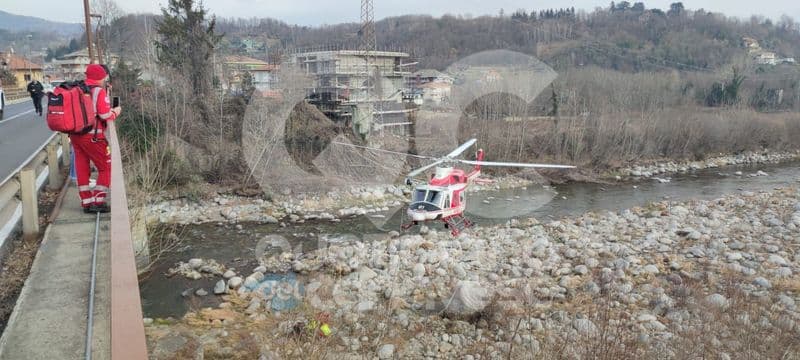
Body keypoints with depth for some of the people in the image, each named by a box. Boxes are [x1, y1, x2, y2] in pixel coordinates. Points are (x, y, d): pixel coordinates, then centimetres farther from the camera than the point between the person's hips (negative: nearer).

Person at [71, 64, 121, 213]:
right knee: (106, 167, 7)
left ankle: (86, 203, 18)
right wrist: (115, 112, 6)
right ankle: (98, 201, 3)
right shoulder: (99, 91, -9)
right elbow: (105, 115, -14)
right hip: (92, 136, -7)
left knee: (82, 169, 13)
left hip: (75, 134, 7)